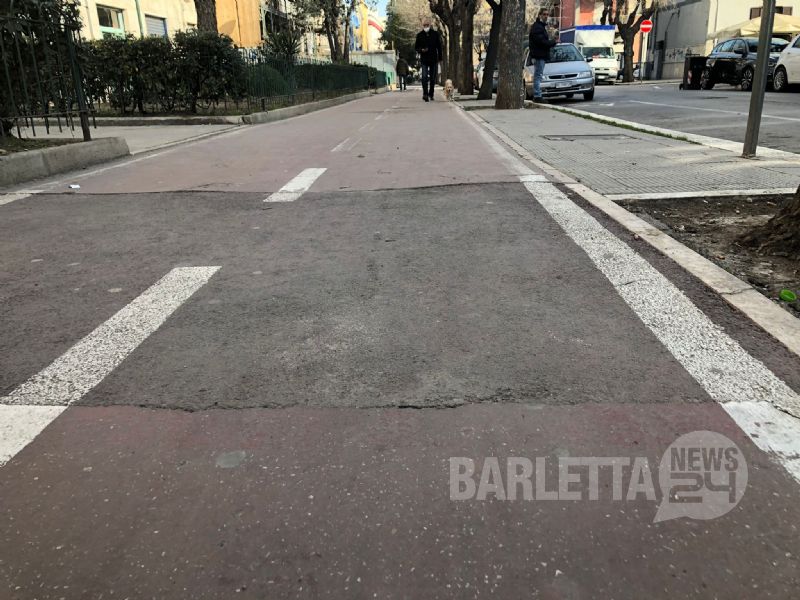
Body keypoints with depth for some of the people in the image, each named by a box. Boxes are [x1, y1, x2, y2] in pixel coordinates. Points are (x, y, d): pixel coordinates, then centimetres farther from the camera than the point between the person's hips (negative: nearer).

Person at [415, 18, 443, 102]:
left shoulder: (435, 34, 3)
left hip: (434, 59, 1)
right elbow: (416, 47, 7)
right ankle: (425, 94, -20)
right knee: (424, 77, -16)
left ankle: (431, 94, 21)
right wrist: (421, 50, -14)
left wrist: (440, 58, 4)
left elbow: (439, 47, 8)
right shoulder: (419, 35, 2)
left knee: (432, 78, 7)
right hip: (424, 59, -1)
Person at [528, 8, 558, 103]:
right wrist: (553, 42, -13)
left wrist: (552, 41, 6)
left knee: (537, 76, 11)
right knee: (538, 76, -9)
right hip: (539, 55, -10)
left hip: (541, 55, 10)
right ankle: (537, 96, -9)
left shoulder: (542, 26, 21)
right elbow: (541, 41, -21)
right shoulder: (536, 27, -11)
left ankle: (537, 96, 15)